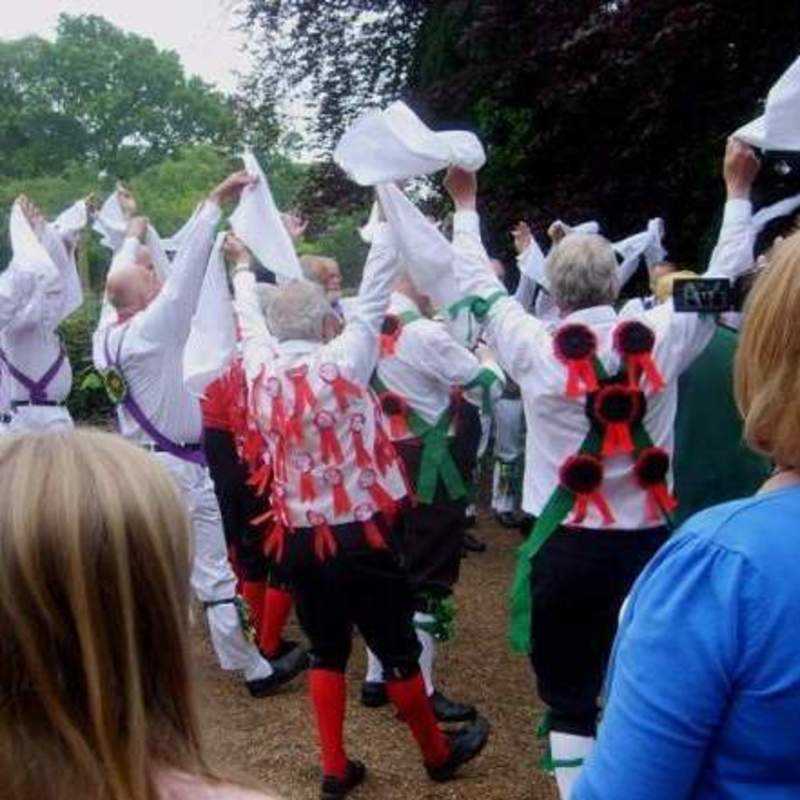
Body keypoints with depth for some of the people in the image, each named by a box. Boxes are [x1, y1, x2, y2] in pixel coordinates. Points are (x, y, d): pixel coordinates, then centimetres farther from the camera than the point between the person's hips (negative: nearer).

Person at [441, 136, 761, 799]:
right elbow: (722, 281, 10)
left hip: (567, 548, -1)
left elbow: (479, 286, 8)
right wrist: (738, 189, 21)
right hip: (648, 543, 2)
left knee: (571, 700, 9)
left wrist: (466, 205, 21)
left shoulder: (536, 350, -9)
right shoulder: (658, 340, -5)